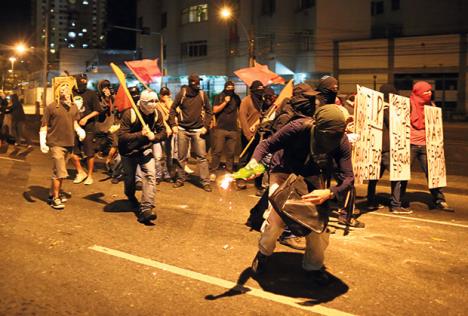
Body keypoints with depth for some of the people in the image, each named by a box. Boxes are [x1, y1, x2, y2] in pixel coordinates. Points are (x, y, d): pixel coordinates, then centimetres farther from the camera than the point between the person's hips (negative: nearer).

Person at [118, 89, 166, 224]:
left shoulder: (156, 114, -11)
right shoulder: (129, 114, -23)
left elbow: (163, 132, -3)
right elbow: (122, 136, -27)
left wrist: (154, 137, -25)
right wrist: (140, 134, -35)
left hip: (145, 149, 2)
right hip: (128, 151, -2)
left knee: (150, 174, -17)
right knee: (129, 178, 13)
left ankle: (146, 208, -18)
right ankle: (131, 198, 48)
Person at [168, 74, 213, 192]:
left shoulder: (203, 94, 0)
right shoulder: (182, 93, -3)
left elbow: (208, 111, 7)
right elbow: (173, 109, 4)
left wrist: (205, 126, -3)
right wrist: (173, 125, -4)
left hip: (198, 130, 0)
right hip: (182, 130, 0)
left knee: (202, 156, -3)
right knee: (181, 157, 8)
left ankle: (205, 182, 2)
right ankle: (180, 179, 23)